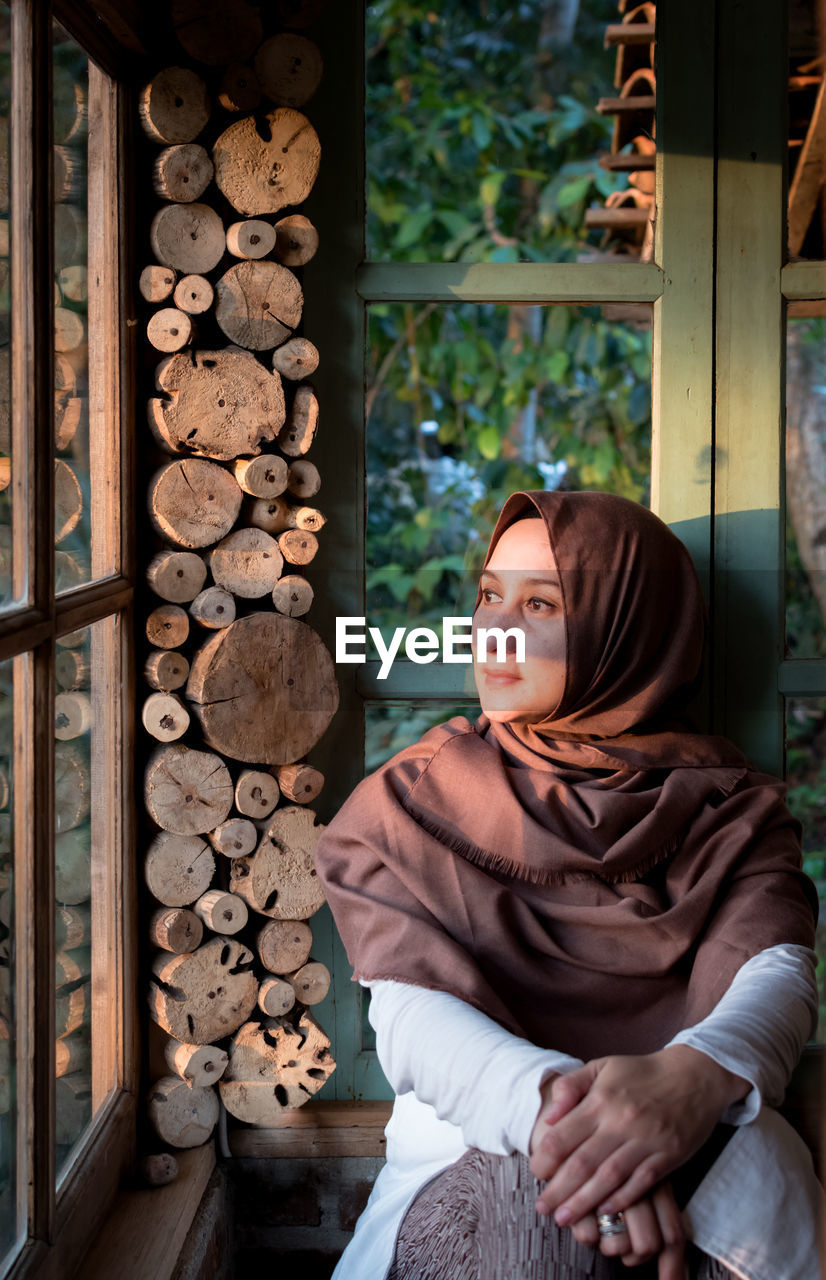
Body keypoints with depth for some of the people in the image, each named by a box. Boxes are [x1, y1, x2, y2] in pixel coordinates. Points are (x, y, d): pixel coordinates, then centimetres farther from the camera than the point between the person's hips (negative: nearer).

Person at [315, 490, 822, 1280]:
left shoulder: (726, 808, 11)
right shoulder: (412, 801, 10)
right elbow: (409, 1013, -5)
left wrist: (696, 1075, -35)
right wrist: (552, 1108, -29)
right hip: (477, 1164, -1)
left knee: (755, 1163, -33)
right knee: (544, 1201, -36)